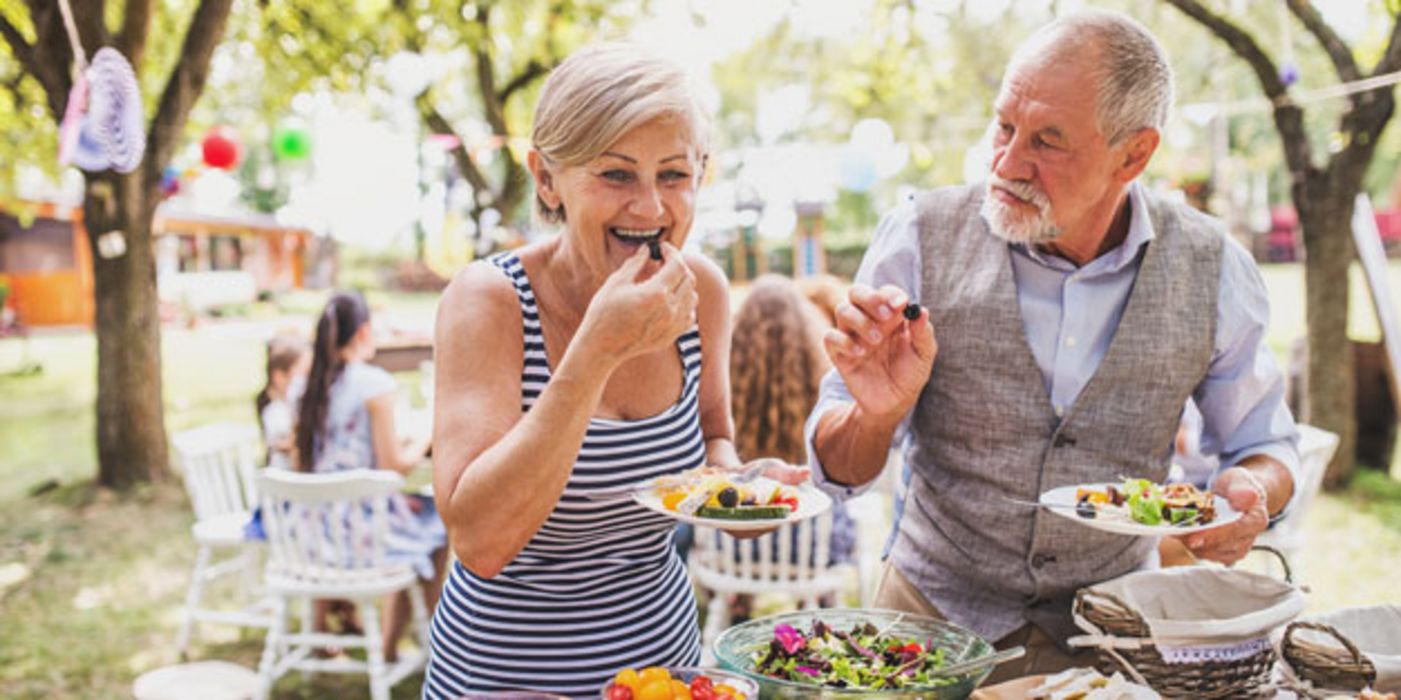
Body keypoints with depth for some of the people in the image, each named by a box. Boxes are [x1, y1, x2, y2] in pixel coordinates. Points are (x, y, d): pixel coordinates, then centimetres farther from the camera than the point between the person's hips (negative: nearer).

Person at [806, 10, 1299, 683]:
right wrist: (875, 414, -32)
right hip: (935, 618, -1)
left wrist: (1250, 492, -17)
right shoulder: (921, 237, -15)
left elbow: (1265, 444, 6)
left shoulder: (1210, 269, -10)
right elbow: (839, 468, -10)